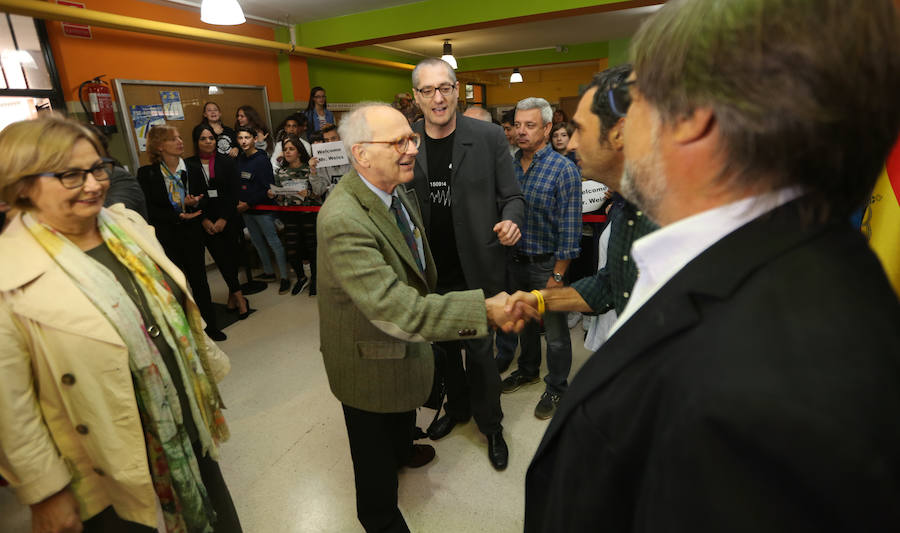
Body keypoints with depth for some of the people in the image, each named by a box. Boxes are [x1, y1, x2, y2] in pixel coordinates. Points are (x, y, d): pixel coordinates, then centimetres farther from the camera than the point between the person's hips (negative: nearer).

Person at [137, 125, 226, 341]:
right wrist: (179, 216, -19)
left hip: (192, 234, 2)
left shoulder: (192, 169, 5)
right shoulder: (146, 173, -2)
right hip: (165, 237, -2)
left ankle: (210, 325, 21)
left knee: (199, 279, 9)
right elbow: (151, 209, -7)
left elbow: (203, 202, 5)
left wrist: (194, 204, -17)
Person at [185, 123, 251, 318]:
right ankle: (239, 296, 3)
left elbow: (233, 193, 0)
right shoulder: (188, 165, 3)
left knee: (231, 255, 1)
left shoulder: (227, 162, 4)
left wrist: (224, 219, -8)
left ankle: (232, 295, 16)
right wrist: (204, 220, -7)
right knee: (221, 257, -5)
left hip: (227, 218, 1)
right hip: (204, 220, 0)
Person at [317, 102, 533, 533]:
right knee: (375, 450, 18)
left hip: (404, 339, 9)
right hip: (371, 359, -8)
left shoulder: (395, 190, -5)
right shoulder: (343, 220, -36)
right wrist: (484, 309, -45)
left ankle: (402, 450, 68)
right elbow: (394, 308, -42)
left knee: (403, 412, 36)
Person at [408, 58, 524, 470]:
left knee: (479, 351, 10)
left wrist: (511, 221, -24)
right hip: (429, 271, 3)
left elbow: (511, 195, -2)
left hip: (476, 269, -3)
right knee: (441, 345, 21)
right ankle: (457, 406, 48)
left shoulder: (488, 137, -7)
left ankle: (490, 425, 36)